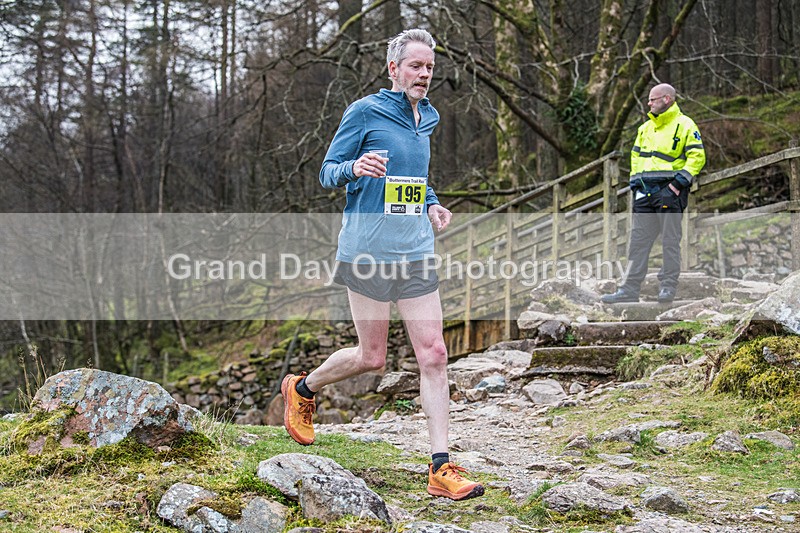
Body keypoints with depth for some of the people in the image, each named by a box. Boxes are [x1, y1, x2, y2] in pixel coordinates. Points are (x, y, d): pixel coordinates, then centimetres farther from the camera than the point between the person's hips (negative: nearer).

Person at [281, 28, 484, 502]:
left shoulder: (429, 118, 14)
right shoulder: (365, 112, -6)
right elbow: (328, 174, -3)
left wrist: (433, 205, 10)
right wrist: (355, 168, -25)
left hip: (417, 253, 6)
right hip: (368, 251, -6)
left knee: (434, 355, -2)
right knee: (372, 357, 1)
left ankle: (442, 468, 0)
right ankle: (302, 388, 31)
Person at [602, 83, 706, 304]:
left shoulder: (684, 125, -4)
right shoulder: (645, 128, 18)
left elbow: (697, 157, -9)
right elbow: (636, 156, 24)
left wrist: (679, 182, -16)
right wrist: (635, 182, 10)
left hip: (669, 190, -7)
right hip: (645, 193, 7)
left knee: (670, 241, 0)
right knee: (638, 240, 4)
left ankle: (668, 287, 8)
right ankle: (630, 289, 5)